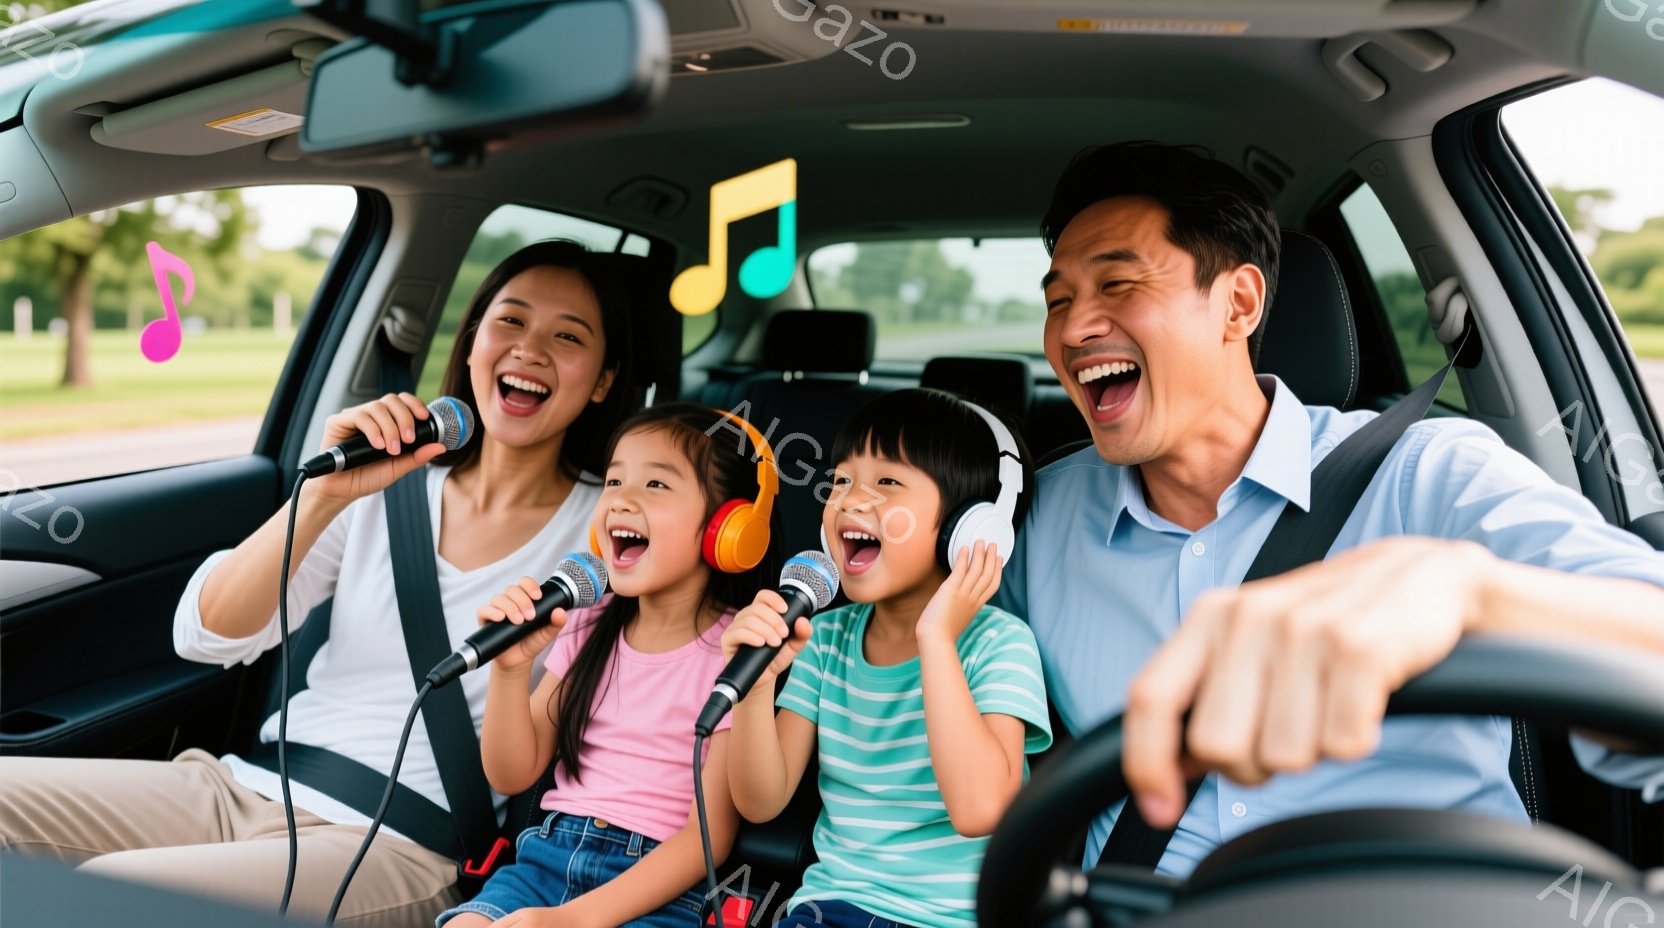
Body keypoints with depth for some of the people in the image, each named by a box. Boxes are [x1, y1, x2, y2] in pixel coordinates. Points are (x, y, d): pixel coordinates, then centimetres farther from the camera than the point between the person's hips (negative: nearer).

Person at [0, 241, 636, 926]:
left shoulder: (603, 528, 0)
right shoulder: (386, 486, 9)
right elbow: (204, 637, -1)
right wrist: (322, 497, -13)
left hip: (392, 843, -4)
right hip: (243, 784, 4)